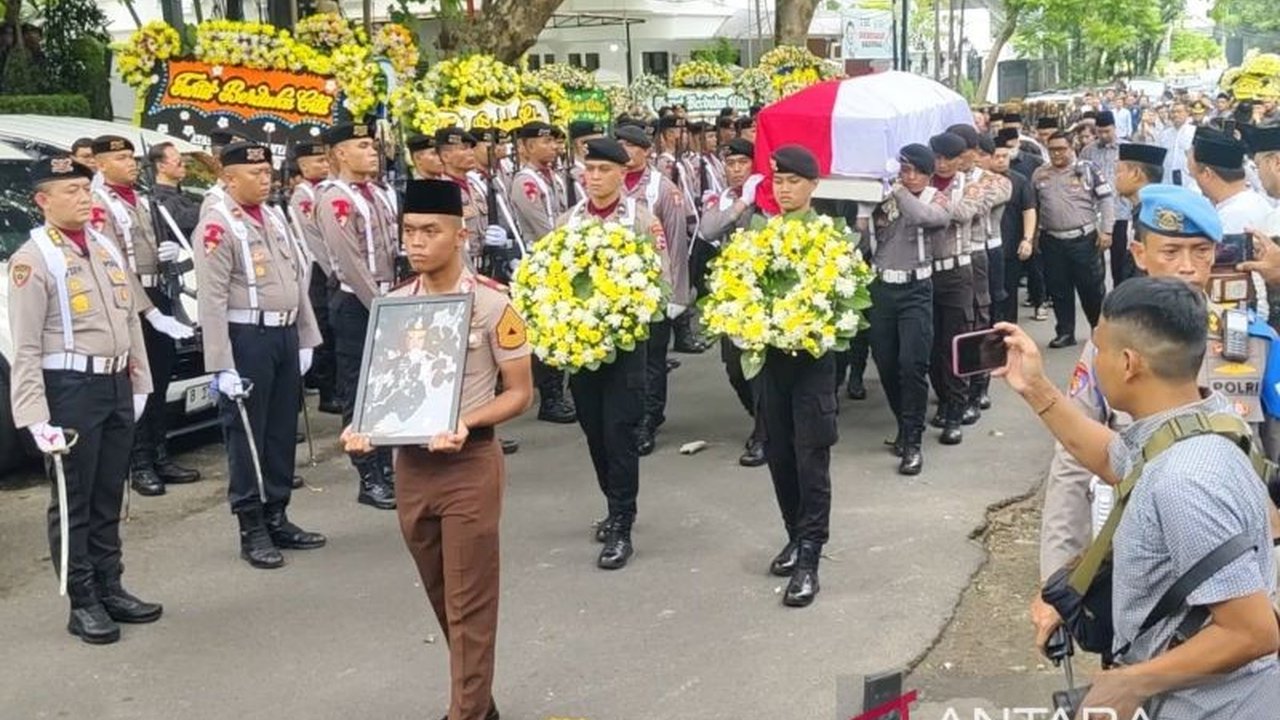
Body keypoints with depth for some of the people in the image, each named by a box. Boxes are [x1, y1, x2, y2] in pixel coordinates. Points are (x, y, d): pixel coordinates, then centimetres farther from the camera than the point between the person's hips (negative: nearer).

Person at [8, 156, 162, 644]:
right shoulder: (33, 258, -10)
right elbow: (26, 348, -13)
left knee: (109, 497, 15)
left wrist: (138, 380, 15)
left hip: (116, 384, 7)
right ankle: (83, 604, 10)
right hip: (71, 388, -7)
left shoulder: (106, 247, 12)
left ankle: (110, 589, 26)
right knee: (73, 502, 2)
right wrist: (35, 417, -18)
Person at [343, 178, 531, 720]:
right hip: (410, 464, 6)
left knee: (470, 602, 2)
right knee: (443, 599, 18)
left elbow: (520, 392, -8)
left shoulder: (491, 303, -12)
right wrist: (365, 426, -8)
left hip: (470, 463, -5)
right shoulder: (394, 303, 3)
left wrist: (466, 422, -24)